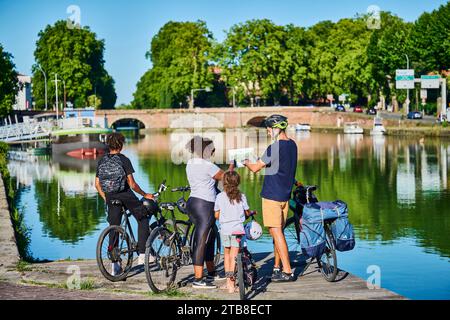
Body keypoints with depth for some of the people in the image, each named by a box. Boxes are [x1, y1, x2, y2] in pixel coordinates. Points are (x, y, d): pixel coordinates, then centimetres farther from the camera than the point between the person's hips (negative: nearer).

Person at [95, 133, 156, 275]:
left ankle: (114, 265, 5)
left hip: (111, 198, 5)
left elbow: (97, 184, 9)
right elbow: (132, 184, -13)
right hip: (125, 195, -5)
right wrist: (145, 195, -1)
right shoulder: (123, 160, -8)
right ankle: (142, 255, 3)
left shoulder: (102, 161, 7)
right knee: (143, 219, 13)